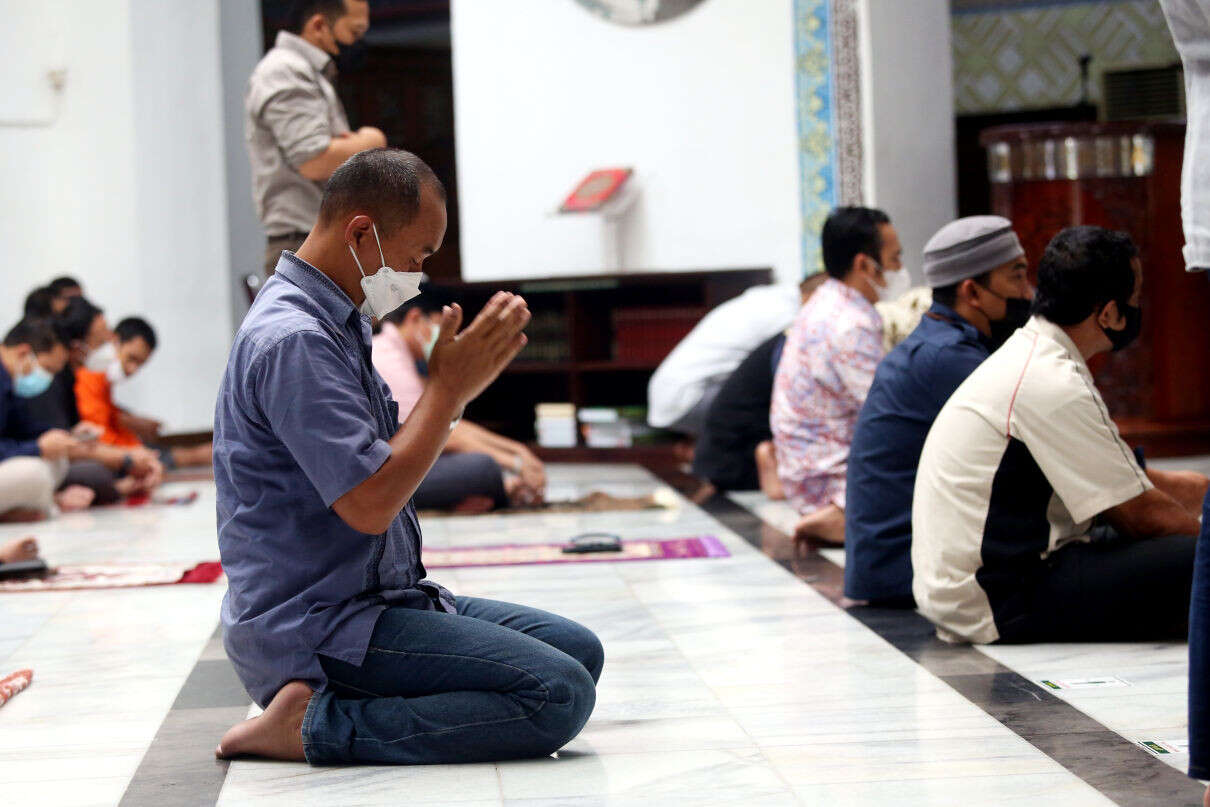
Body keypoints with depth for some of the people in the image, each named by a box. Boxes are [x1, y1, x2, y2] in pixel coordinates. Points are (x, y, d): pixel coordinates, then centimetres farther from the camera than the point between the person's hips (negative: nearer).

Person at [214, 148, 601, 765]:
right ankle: (316, 725, -14)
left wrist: (461, 384, 9)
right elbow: (370, 503, -24)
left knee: (578, 649, 12)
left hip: (374, 600, 11)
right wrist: (449, 385, -15)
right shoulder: (292, 341, -19)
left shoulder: (334, 323, 15)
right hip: (313, 636, -11)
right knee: (559, 695, -19)